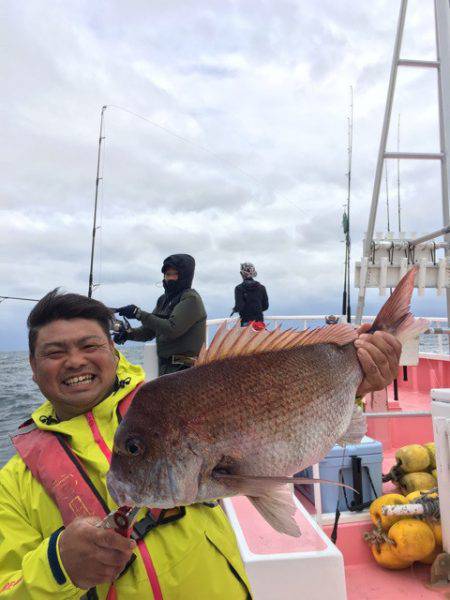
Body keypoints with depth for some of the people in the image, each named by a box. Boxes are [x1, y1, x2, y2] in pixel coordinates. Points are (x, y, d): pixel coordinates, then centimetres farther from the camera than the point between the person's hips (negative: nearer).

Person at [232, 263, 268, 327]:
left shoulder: (239, 288, -6)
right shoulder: (261, 287, 6)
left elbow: (239, 306, -12)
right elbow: (265, 306, 8)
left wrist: (234, 309, 9)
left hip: (246, 322, -3)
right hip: (259, 321, 4)